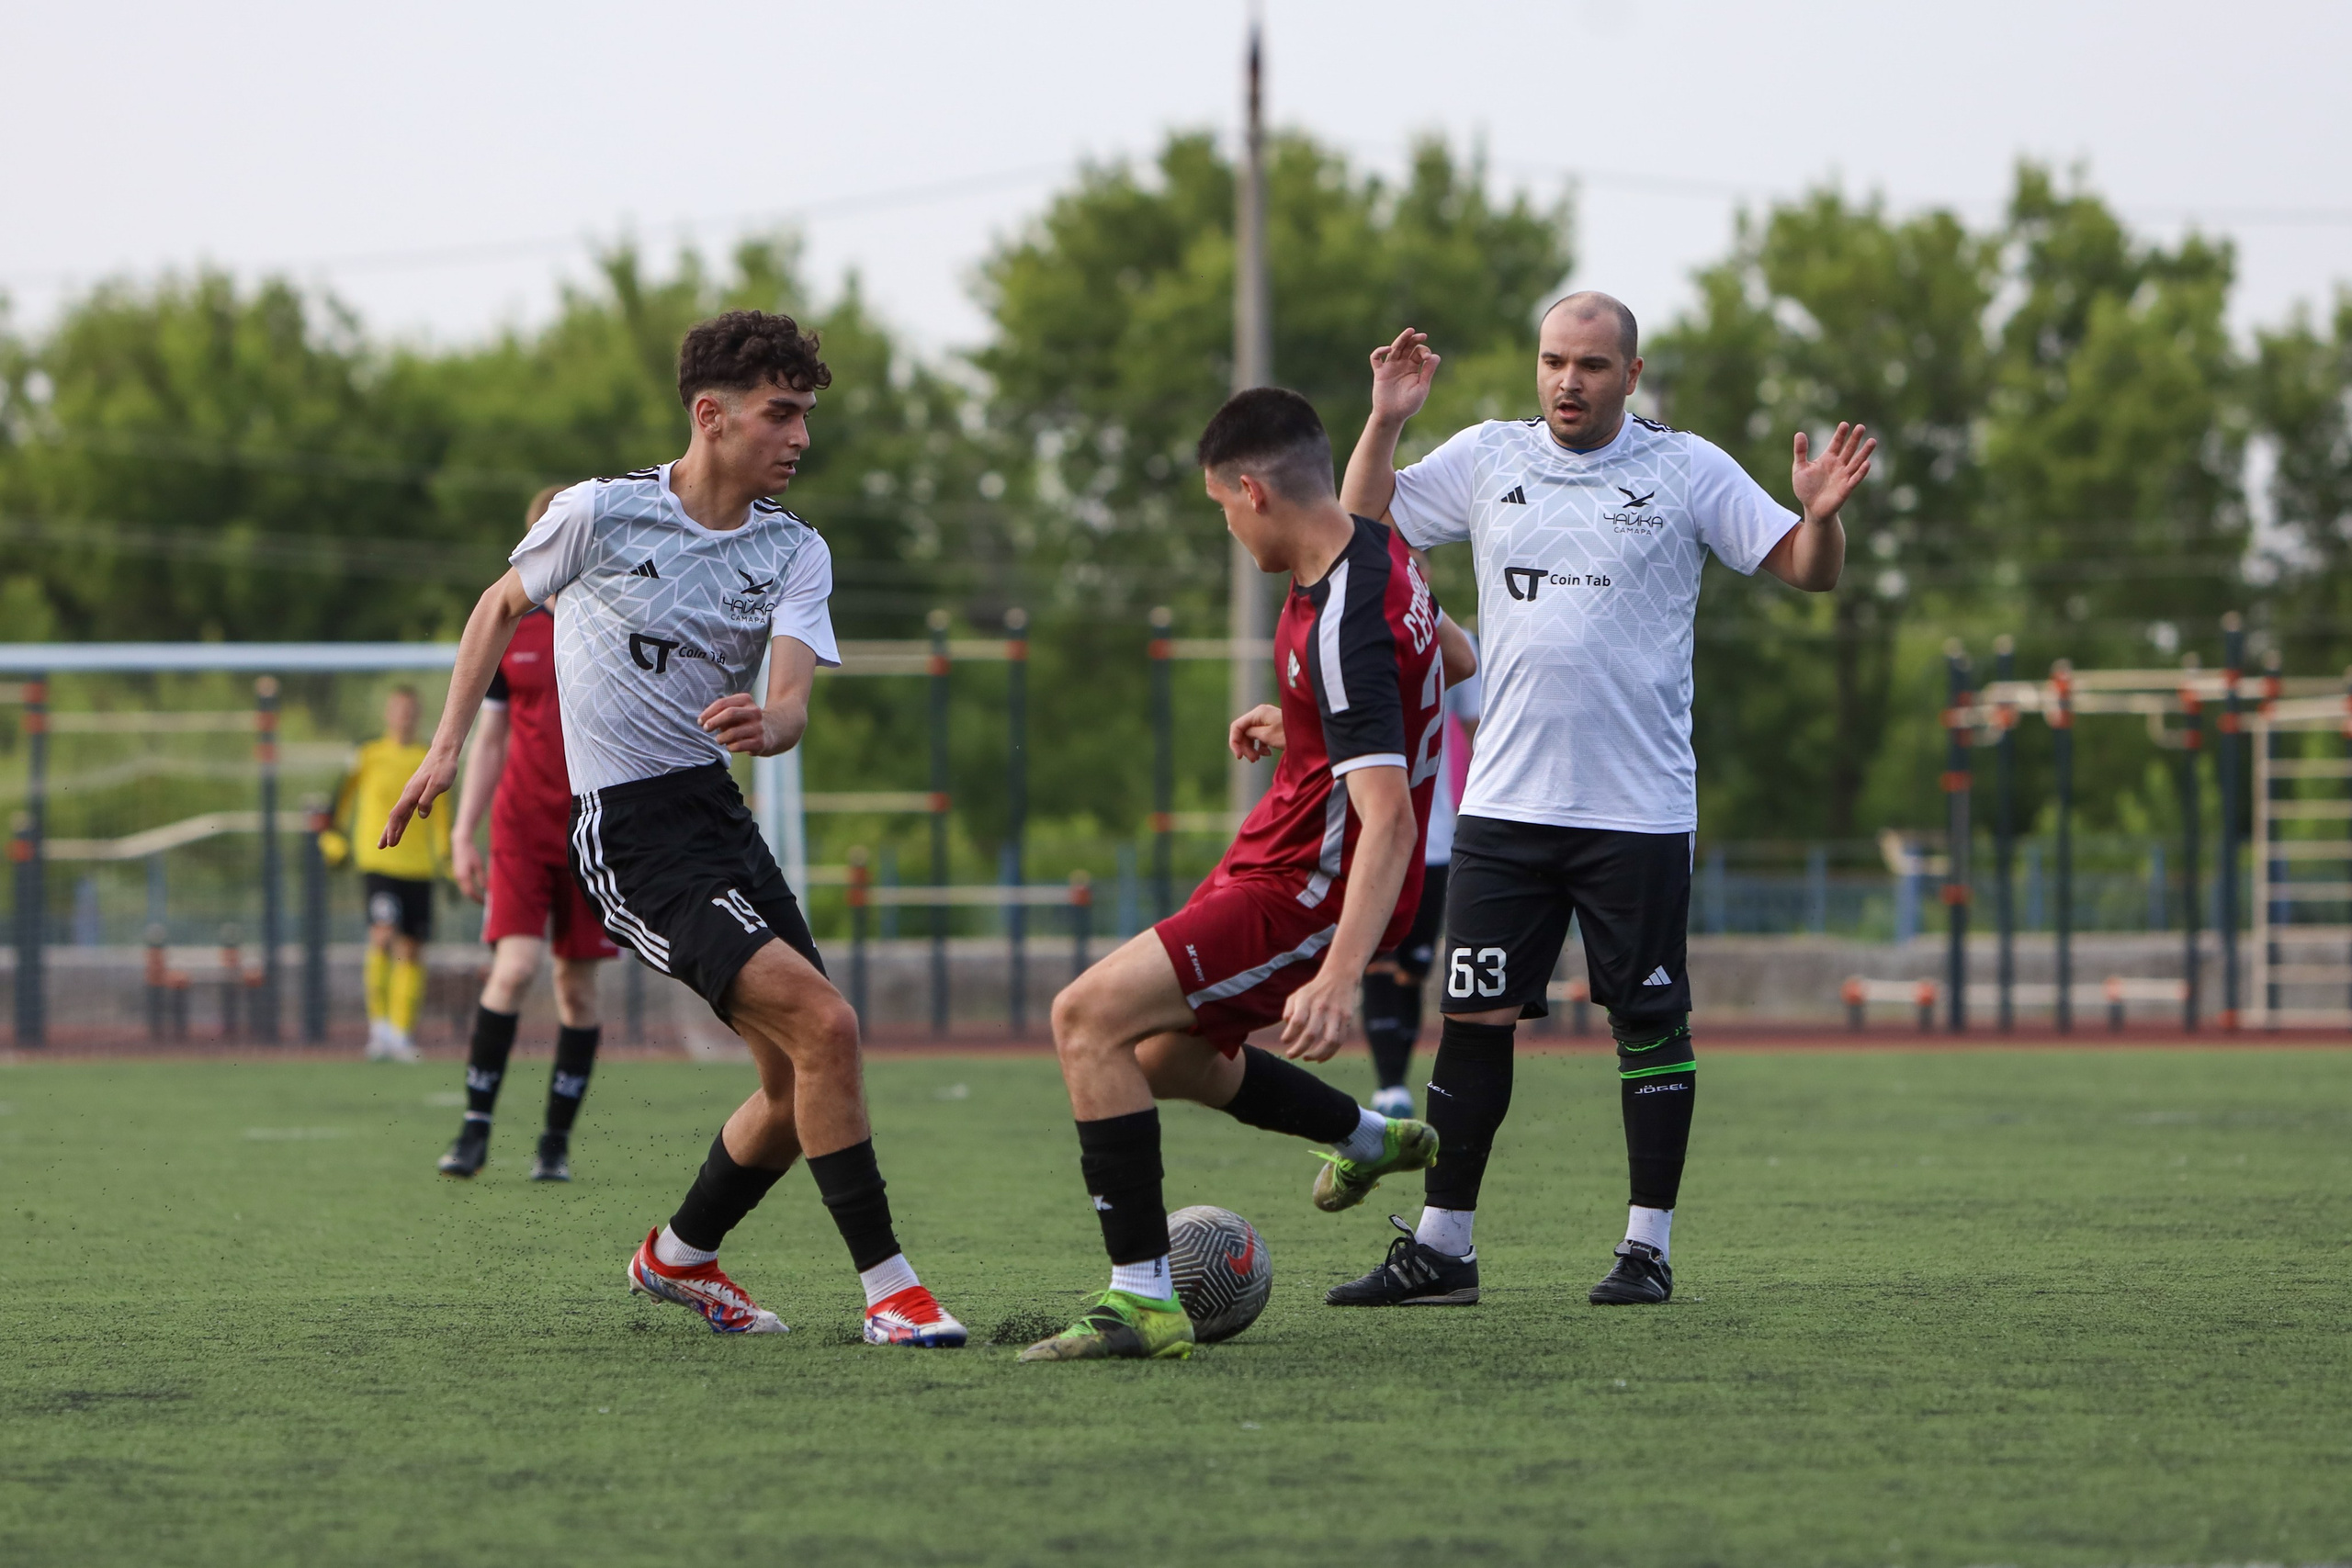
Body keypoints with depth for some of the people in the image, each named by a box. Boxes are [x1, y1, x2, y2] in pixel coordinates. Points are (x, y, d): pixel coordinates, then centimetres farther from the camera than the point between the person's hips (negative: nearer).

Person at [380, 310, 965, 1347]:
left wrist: (765, 725, -34)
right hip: (627, 832, -6)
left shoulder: (795, 554, 3)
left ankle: (679, 1257, 33)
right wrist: (446, 747, 8)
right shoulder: (601, 513, -7)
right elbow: (502, 607, 11)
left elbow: (793, 698, -11)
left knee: (797, 1087, 7)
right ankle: (888, 1290, -15)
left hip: (717, 805, 6)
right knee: (824, 1026, -20)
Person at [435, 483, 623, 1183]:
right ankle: (476, 1126, -8)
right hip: (521, 830, 0)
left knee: (578, 985, 2)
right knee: (513, 967, -15)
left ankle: (557, 1142, 11)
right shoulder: (510, 632, 6)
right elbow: (489, 739, 11)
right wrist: (464, 834, 6)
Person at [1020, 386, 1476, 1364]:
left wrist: (1339, 978, -45)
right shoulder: (1374, 548, 3)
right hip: (1285, 857, 10)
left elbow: (1387, 818, -36)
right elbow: (1452, 658, 24)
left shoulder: (1343, 630, -28)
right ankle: (1372, 1139, 49)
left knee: (1090, 1018, -21)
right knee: (1166, 1055, 28)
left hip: (1311, 895, -10)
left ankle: (1142, 1300, -21)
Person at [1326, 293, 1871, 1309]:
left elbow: (1805, 570, 0)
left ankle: (1648, 1246, 8)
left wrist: (1821, 515, -21)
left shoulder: (1686, 471, 1)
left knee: (1649, 1021, 1)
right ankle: (1442, 1245, 7)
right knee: (1472, 1015, 1)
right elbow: (1360, 528, 11)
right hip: (1506, 801, 2)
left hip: (1639, 807, -2)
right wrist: (1384, 424, -2)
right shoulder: (1487, 460, 8)